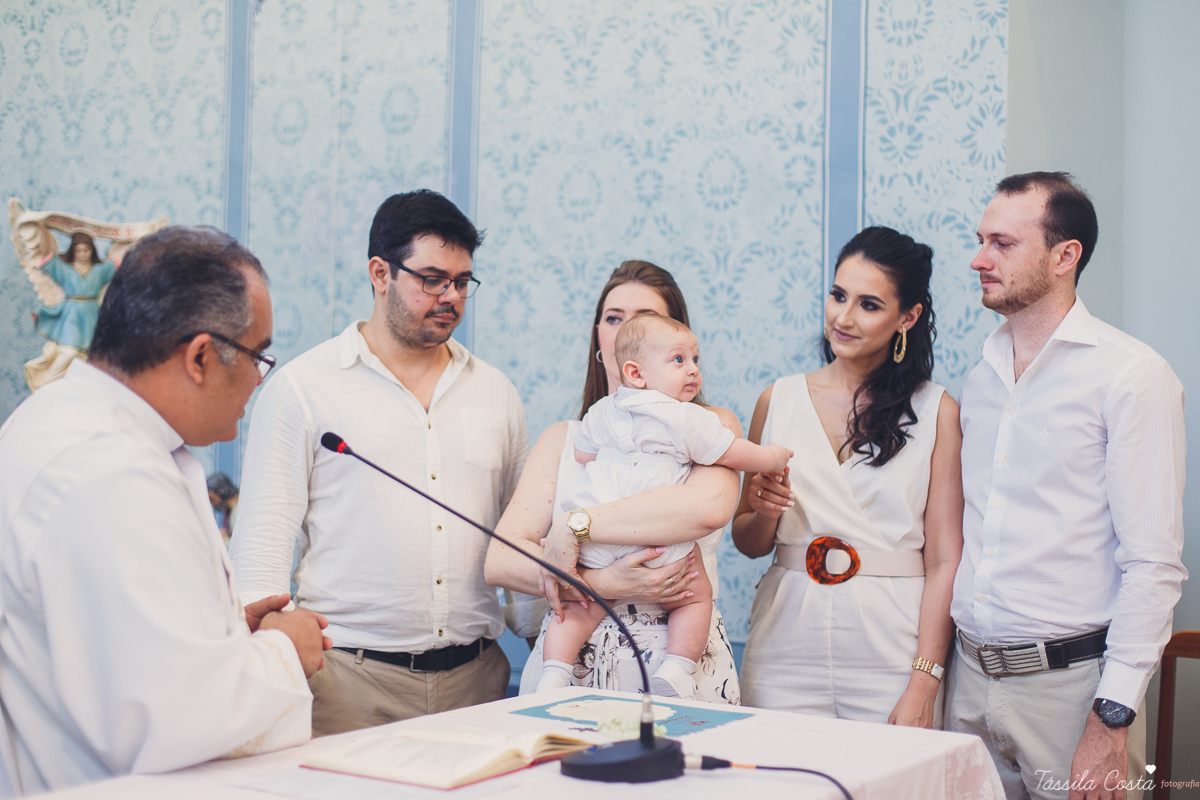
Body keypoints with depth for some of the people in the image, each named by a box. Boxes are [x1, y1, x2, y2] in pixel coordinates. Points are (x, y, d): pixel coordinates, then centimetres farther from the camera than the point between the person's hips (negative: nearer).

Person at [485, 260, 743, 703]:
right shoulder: (562, 439, 13)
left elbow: (708, 508, -16)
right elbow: (499, 562, 1)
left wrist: (574, 526, -14)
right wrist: (604, 584, -14)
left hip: (680, 664, -1)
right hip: (570, 662, 2)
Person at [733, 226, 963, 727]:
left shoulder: (936, 412, -1)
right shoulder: (779, 400, 7)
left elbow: (945, 559, -6)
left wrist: (924, 685, -13)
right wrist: (764, 509, -8)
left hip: (892, 650, -2)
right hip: (787, 644, 2)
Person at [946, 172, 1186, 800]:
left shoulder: (1131, 376, -8)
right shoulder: (980, 376, 12)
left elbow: (1153, 564, -12)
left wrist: (1112, 720, -17)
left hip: (1070, 681, -5)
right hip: (971, 677, 6)